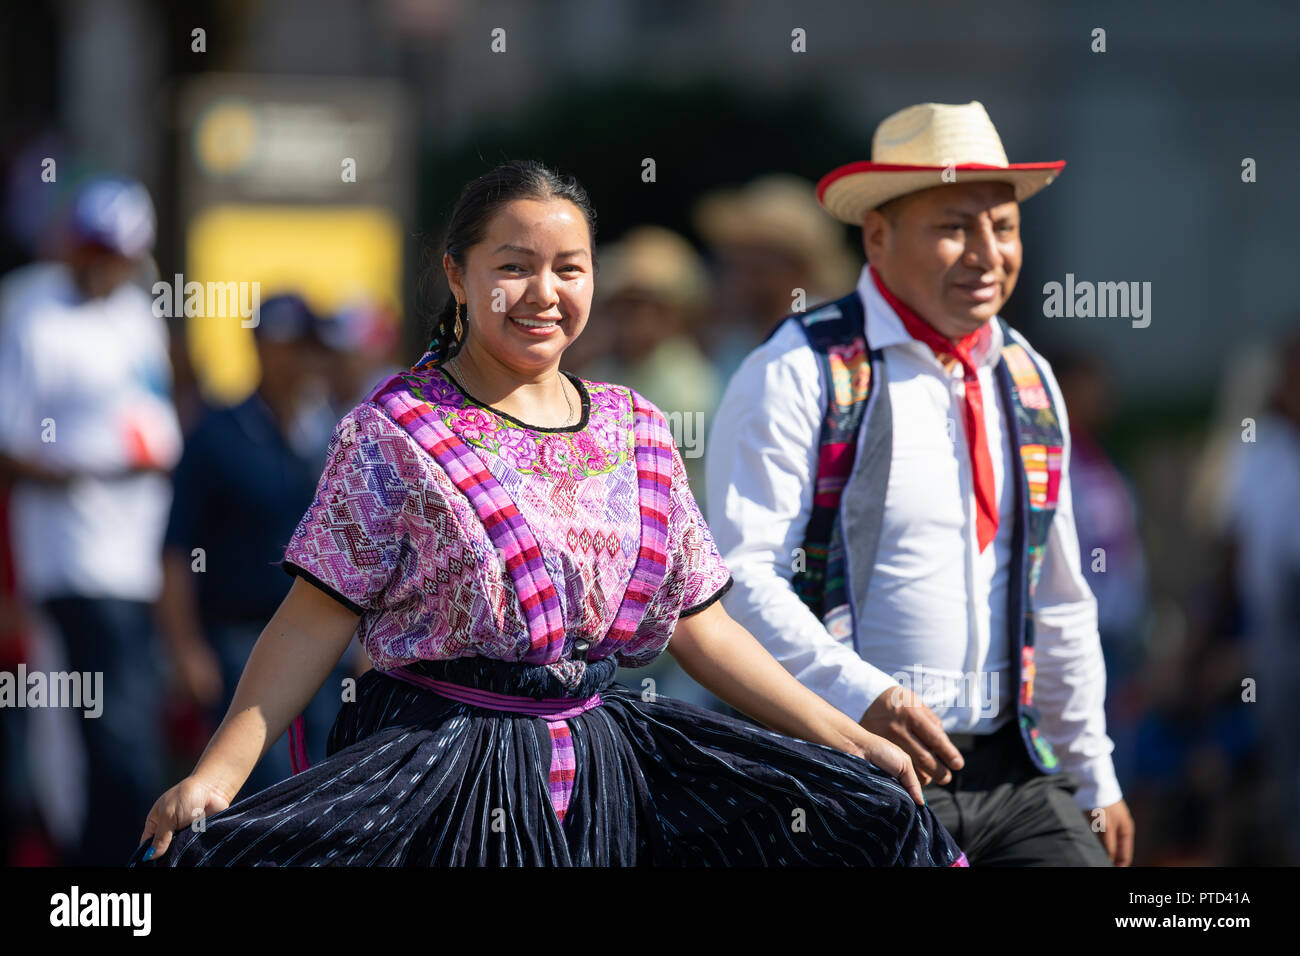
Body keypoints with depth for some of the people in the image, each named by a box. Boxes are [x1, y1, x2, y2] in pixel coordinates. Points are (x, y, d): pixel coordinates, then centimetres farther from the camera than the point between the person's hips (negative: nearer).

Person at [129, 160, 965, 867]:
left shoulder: (637, 433, 11)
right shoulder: (395, 434, -4)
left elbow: (700, 626, 14)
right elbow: (318, 622, -7)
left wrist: (849, 740, 10)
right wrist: (217, 773, -18)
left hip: (599, 763, 5)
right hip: (437, 764, -5)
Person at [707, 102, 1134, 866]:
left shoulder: (1028, 382, 15)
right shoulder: (799, 374, -5)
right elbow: (737, 578, -13)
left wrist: (1093, 778, 22)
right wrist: (861, 695, -24)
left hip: (1014, 774, 6)